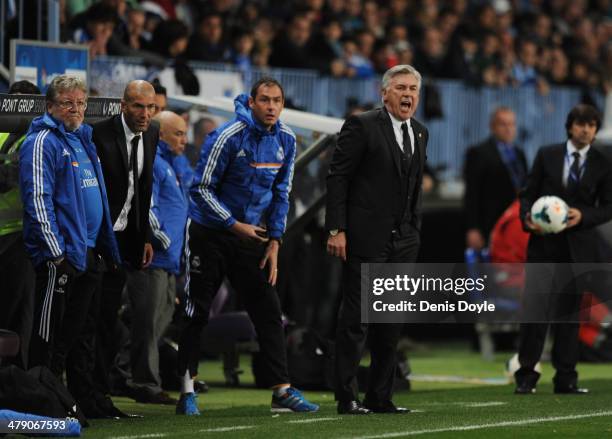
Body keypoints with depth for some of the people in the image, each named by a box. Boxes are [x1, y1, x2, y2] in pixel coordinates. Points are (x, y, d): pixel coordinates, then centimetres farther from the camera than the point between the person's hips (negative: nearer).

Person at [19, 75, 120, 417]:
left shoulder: (83, 140, 18)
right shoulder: (42, 142, -9)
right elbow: (38, 200, -16)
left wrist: (105, 248, 20)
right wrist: (56, 251, -21)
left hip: (90, 255, 9)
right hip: (61, 255, -9)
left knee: (81, 335, 13)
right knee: (51, 336, -6)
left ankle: (84, 400, 18)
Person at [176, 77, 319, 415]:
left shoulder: (285, 140, -1)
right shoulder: (228, 137, -18)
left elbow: (281, 194, 7)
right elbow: (202, 189, -14)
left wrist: (274, 242, 1)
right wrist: (236, 226, -17)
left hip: (252, 235, 5)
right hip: (211, 232, -5)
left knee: (268, 311, 0)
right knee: (196, 313, 0)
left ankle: (282, 391, 1)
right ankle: (187, 391, 7)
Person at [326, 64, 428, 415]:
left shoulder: (420, 133, 15)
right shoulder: (362, 126, -6)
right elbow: (338, 177, -8)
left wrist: (415, 233, 13)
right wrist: (336, 230, -14)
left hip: (404, 241, 7)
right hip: (366, 238, -7)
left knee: (392, 321, 8)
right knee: (356, 319, -5)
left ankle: (381, 397, 14)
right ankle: (347, 398, -2)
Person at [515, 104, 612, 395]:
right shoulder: (547, 155, 6)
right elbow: (528, 193, 7)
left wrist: (583, 215, -12)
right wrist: (527, 218, -12)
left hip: (578, 247, 1)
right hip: (543, 243, -1)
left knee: (569, 313, 4)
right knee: (534, 311, -7)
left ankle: (566, 379, 10)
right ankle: (525, 377, -2)